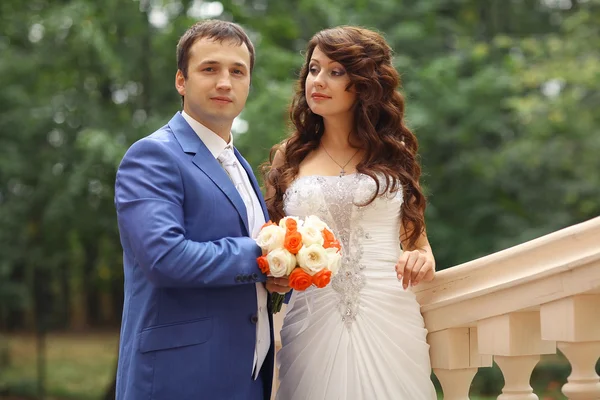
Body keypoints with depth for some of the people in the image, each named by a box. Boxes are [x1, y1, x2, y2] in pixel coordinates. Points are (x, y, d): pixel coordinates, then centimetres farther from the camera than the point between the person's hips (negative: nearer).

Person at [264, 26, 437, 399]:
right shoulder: (288, 158, 9)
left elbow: (416, 236, 15)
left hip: (389, 319, 0)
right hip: (313, 322, 0)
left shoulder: (394, 155, 10)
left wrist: (423, 260, -8)